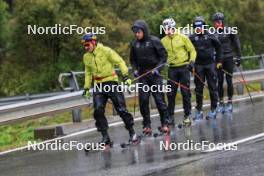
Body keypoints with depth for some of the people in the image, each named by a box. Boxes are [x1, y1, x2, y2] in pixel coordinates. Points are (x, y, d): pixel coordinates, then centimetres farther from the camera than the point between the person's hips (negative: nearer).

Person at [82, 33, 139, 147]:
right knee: (98, 111, -11)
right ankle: (105, 137, -5)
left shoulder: (106, 51, -8)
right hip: (98, 86, 5)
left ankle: (132, 133, 9)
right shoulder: (86, 57, 10)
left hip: (111, 83, -5)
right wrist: (87, 88, 17)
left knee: (121, 109, -4)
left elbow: (120, 62, -8)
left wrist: (125, 76, -16)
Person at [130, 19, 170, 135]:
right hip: (142, 75, 4)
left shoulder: (154, 41, -6)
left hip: (154, 74, -4)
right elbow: (133, 59, 19)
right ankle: (147, 125, 4)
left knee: (159, 99, -4)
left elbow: (163, 56, -4)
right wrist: (135, 69, 3)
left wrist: (157, 68, -14)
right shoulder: (134, 44, 8)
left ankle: (165, 123, 5)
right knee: (143, 100, -3)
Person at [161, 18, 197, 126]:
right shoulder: (163, 41, 7)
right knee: (170, 93, 1)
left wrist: (191, 61, -9)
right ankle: (170, 116, 9)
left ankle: (187, 115, 6)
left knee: (185, 92, -1)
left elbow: (192, 50, 3)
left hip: (183, 67, -2)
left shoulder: (182, 38, -1)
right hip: (172, 69, 2)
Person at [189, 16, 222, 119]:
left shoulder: (210, 36, 0)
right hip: (198, 65, 1)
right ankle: (199, 110, 10)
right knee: (198, 88, 3)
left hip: (210, 64, 0)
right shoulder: (192, 38, 1)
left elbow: (218, 47, 9)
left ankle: (213, 109, 8)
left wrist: (218, 61, 6)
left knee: (212, 87, 2)